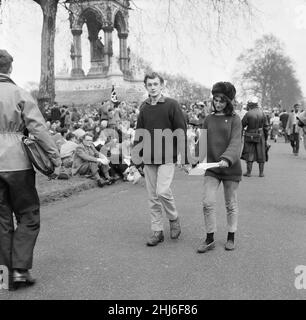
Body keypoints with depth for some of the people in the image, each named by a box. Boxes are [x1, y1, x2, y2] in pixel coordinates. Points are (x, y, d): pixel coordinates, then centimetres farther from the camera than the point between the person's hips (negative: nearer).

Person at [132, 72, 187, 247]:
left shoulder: (172, 105, -3)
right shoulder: (144, 107, 10)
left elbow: (182, 130, -5)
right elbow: (139, 132, 16)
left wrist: (180, 153, -10)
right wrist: (136, 152, 7)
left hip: (167, 157, -5)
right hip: (148, 159, 5)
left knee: (163, 191, -15)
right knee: (153, 197, 7)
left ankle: (174, 219, 13)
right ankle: (157, 231, 17)